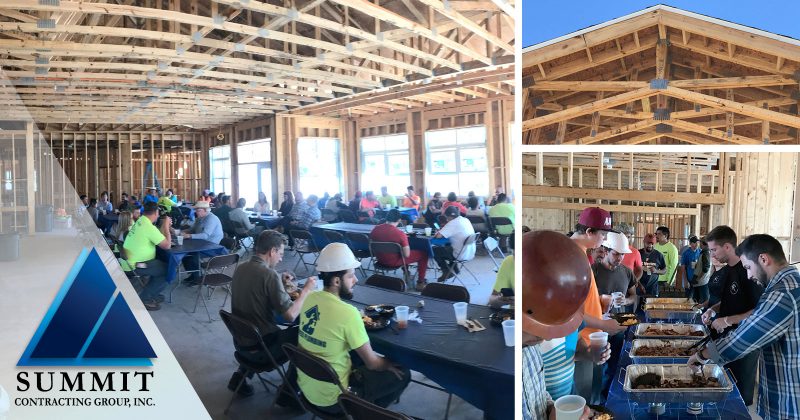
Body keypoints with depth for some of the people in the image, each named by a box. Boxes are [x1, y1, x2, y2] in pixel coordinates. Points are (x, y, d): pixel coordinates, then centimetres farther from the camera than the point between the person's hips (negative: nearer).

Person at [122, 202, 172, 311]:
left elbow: (157, 238, 15)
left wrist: (164, 226, 8)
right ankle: (144, 298, 1)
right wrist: (166, 226, -9)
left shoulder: (140, 221, 6)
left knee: (162, 263, 21)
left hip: (129, 260, 9)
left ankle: (152, 293, 23)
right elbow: (167, 245, -17)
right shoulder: (150, 227, -22)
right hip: (136, 265, -9)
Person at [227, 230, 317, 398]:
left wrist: (281, 286, 13)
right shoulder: (269, 274, -23)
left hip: (240, 341, 8)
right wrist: (306, 290, -11)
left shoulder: (240, 268, 0)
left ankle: (240, 375, 25)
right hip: (259, 348, -7)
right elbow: (290, 315, -24)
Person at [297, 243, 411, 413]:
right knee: (402, 373, 5)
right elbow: (372, 363, -15)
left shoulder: (310, 299, -5)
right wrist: (389, 365, 4)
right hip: (330, 398, -7)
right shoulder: (347, 312, -26)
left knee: (359, 354, 27)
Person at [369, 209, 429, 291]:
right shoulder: (400, 234, -27)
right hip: (394, 262, -6)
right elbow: (407, 255, -22)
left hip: (380, 259, 6)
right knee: (423, 254, 10)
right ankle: (420, 283, 16)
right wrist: (405, 240, -3)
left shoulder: (375, 229, -11)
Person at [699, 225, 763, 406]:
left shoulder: (748, 271, -19)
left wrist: (727, 320, -22)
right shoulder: (727, 270, 8)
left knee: (740, 393, 6)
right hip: (724, 336, 8)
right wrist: (713, 309, 4)